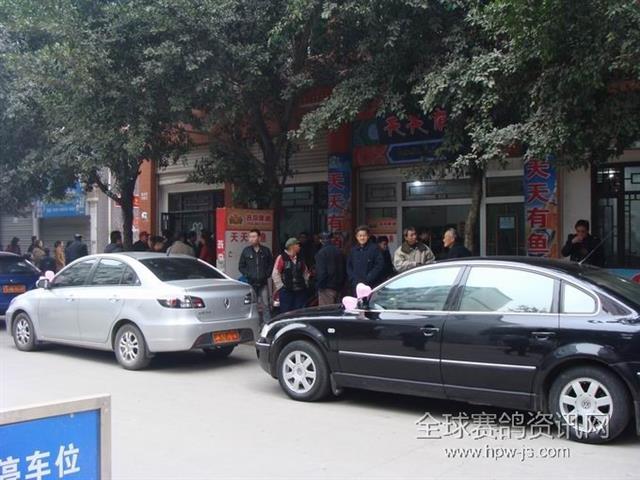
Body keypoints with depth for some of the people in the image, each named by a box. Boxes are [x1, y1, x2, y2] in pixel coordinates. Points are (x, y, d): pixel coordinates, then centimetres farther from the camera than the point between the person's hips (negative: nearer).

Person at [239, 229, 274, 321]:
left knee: (266, 305, -3)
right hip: (251, 283, 0)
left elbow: (271, 264, 12)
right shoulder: (246, 251, 5)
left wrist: (267, 275, -1)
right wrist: (247, 275, -3)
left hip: (263, 283, 0)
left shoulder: (266, 250, 6)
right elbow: (241, 266, 9)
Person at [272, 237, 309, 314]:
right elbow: (275, 274, -8)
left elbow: (305, 272, 24)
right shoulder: (282, 258, -6)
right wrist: (281, 286, -8)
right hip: (286, 291, -6)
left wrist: (305, 283, 14)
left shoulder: (300, 258, 14)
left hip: (300, 291, 6)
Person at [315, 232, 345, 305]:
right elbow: (343, 270, 15)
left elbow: (321, 272, -17)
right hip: (337, 286, 7)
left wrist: (319, 285, -9)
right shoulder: (339, 252, 10)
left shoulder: (321, 253, -13)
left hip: (327, 287, -7)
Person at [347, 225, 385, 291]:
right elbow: (349, 266, 13)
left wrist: (367, 280, -12)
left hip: (371, 285, -4)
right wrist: (354, 279, -3)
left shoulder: (374, 248, -2)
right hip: (356, 286, 4)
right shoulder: (353, 250, 11)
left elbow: (380, 265, -7)